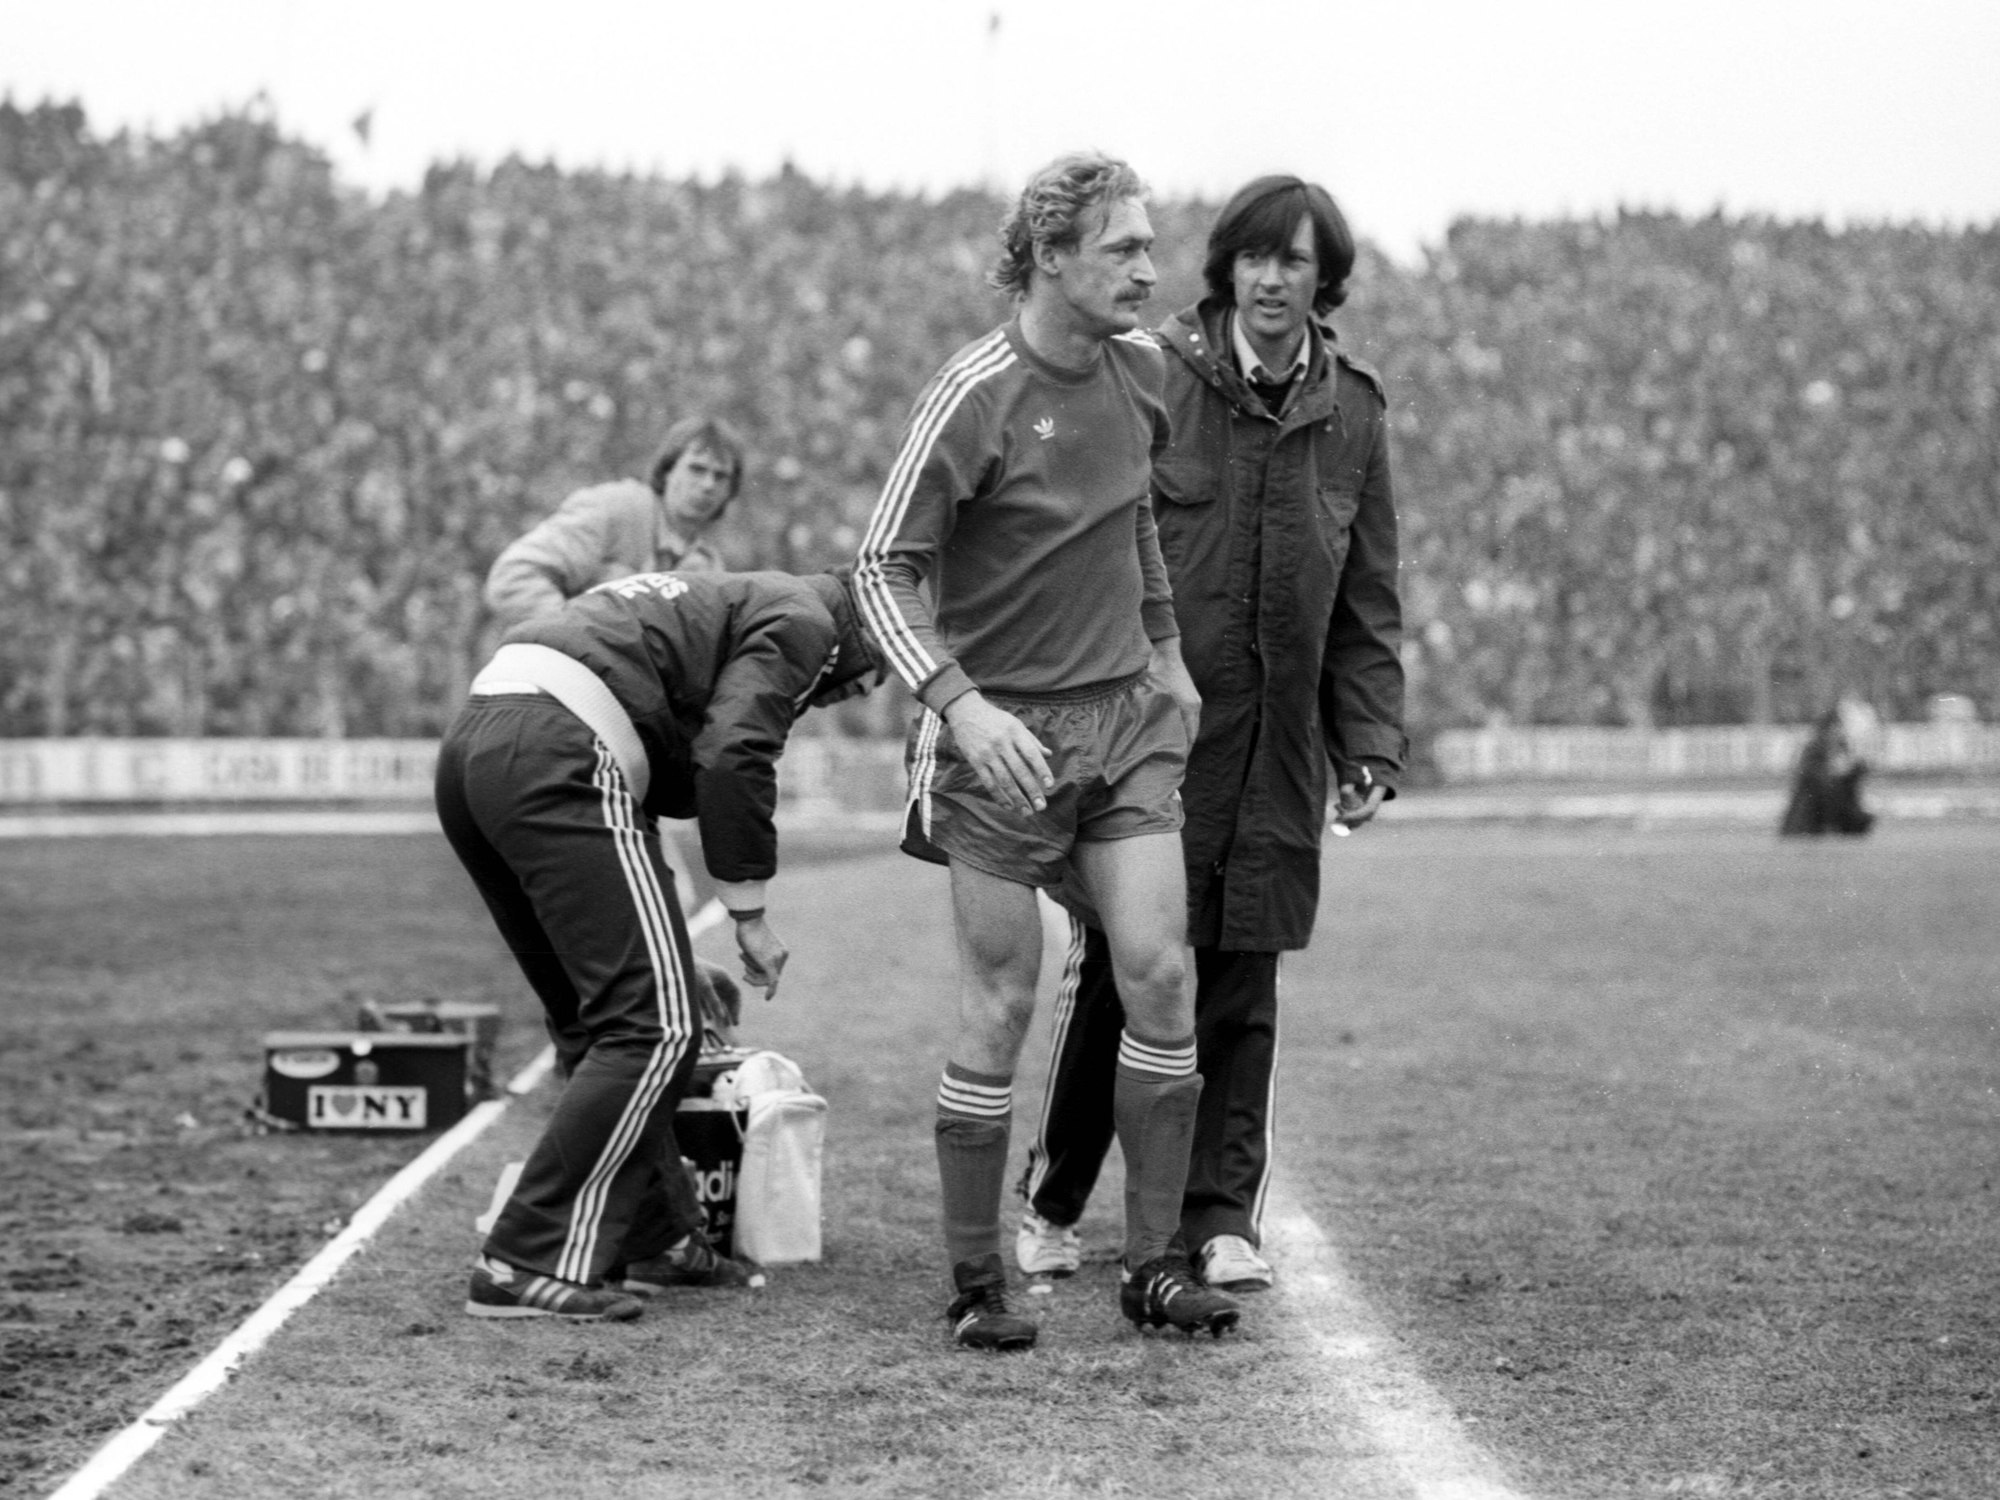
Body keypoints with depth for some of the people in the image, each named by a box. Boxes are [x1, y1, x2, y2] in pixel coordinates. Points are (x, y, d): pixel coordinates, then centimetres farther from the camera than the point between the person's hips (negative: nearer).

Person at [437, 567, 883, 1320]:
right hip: (554, 755, -10)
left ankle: (650, 1240, 24)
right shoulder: (802, 619, 7)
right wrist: (749, 914, 0)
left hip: (468, 747, 10)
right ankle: (530, 1265, -10)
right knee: (653, 1026, -7)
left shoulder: (722, 602, 35)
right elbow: (732, 757, -7)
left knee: (594, 1018, 19)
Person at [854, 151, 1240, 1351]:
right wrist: (961, 704, -23)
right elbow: (885, 567, -13)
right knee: (1002, 1004, -2)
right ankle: (977, 1282, 8)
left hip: (1127, 713, 5)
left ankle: (1156, 1261, 5)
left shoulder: (1140, 366, 4)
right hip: (1004, 732, -5)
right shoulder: (976, 395, -15)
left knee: (1159, 972, -4)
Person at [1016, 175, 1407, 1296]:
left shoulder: (1354, 412, 8)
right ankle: (1054, 1203, 17)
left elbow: (1367, 608, 13)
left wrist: (1371, 746, 6)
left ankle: (1224, 1218, 12)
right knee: (1111, 980, 1)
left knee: (1241, 994, 5)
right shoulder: (1152, 379, -3)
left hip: (1274, 755, 3)